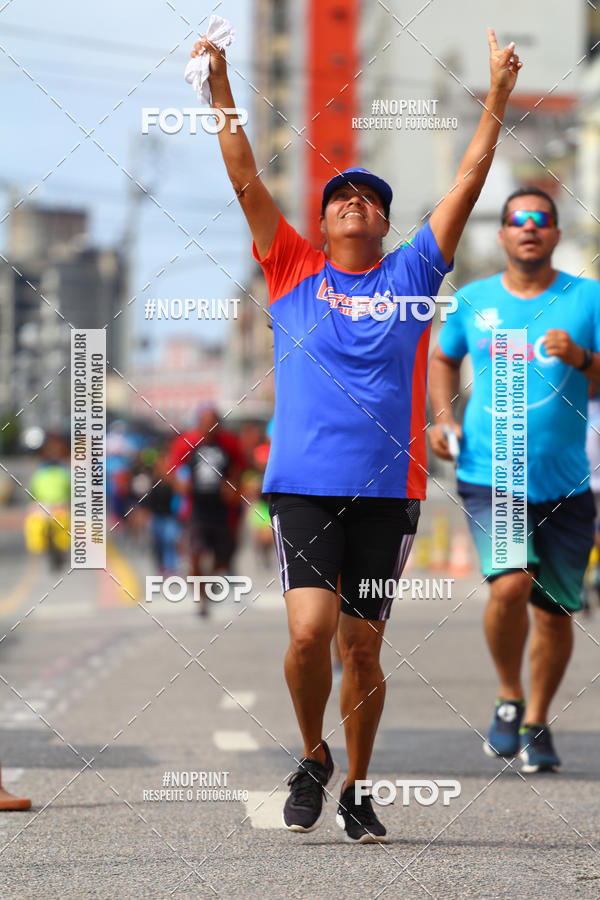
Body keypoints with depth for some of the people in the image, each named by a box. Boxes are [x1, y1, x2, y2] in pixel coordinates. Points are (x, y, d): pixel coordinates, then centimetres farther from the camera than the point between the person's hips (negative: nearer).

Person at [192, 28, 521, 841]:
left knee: (362, 648, 4)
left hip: (387, 490, 1)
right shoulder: (294, 274, 9)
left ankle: (358, 788, 23)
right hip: (304, 485, -1)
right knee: (309, 631, -16)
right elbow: (246, 182, 3)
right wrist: (221, 91, -6)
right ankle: (312, 759, 9)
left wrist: (497, 97, 0)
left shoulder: (409, 278, 10)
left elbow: (467, 187, 6)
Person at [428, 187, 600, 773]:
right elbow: (443, 359, 25)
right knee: (510, 584, -22)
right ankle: (509, 698, 3)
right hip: (488, 477, -1)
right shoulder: (473, 301, 7)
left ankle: (536, 723, 26)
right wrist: (443, 417, 9)